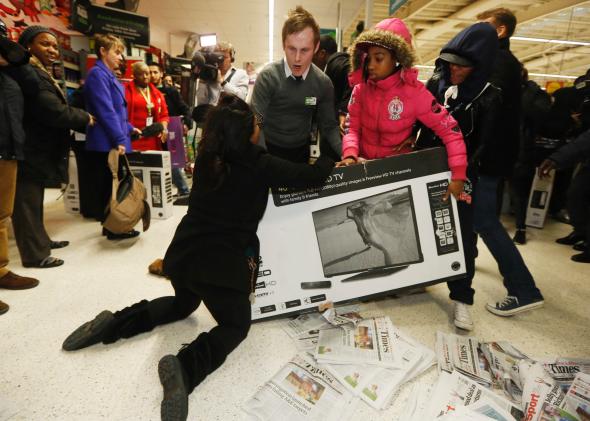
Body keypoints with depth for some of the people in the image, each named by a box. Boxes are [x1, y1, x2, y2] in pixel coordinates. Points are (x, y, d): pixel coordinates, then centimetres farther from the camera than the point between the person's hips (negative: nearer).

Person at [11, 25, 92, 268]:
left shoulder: (39, 73, 19)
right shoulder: (30, 74, -16)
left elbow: (56, 108, 16)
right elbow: (55, 112, -23)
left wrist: (80, 118, 2)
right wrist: (86, 119, -8)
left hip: (36, 151, 11)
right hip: (30, 152, -11)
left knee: (34, 201, 19)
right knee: (28, 203, -2)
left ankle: (40, 241, 33)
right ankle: (35, 254, 6)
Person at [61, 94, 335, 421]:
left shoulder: (206, 157, 3)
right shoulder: (259, 164, -12)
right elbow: (309, 177, -3)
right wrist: (330, 161, 19)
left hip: (184, 253, 7)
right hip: (222, 261, -6)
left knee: (183, 304, 33)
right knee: (237, 324, 13)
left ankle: (114, 323, 16)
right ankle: (184, 366, -15)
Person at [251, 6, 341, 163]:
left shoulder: (324, 83, -7)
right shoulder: (268, 77, -16)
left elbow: (329, 126, -2)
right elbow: (256, 124, -19)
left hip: (302, 151, 3)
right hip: (270, 150, -2)